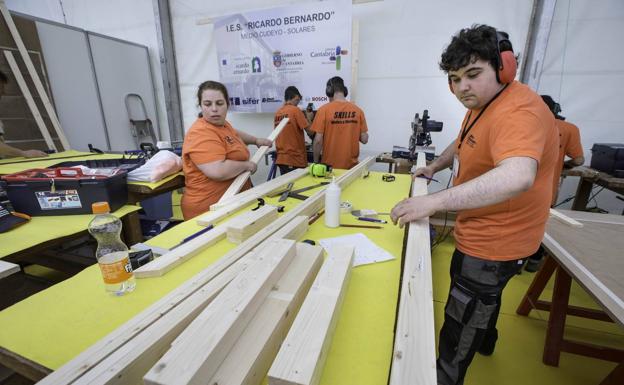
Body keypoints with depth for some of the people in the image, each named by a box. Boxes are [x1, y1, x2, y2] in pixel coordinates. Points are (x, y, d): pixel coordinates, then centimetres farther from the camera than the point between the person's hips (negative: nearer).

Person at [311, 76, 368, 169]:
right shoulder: (357, 110, -2)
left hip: (330, 166, -2)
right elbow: (364, 139, 0)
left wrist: (316, 162, 1)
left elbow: (318, 141, -12)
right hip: (351, 166, 3)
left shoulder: (324, 110, -10)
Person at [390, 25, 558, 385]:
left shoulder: (517, 111, -29)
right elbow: (465, 143, 23)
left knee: (458, 335, 3)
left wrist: (433, 201, -48)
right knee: (486, 297, 35)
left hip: (493, 245, -11)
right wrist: (434, 167, 11)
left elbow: (517, 176, -46)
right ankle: (486, 340, 63)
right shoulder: (481, 104, 5)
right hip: (483, 234, 11)